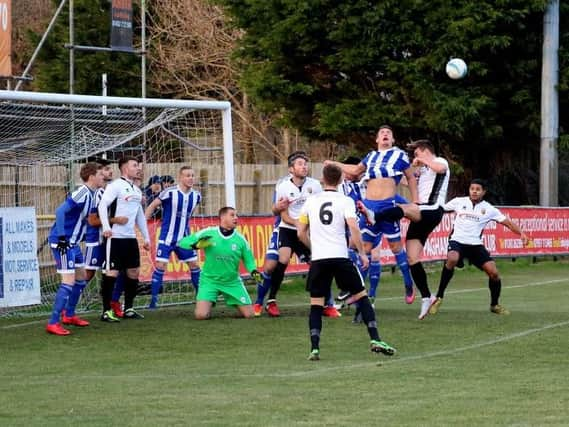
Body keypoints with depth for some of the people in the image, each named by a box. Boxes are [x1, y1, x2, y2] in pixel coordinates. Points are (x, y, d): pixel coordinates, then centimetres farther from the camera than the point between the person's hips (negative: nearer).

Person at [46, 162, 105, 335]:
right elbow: (60, 211, -28)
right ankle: (53, 323, -11)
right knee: (69, 282, -13)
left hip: (73, 243, 10)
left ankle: (69, 315, 33)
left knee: (81, 277, 19)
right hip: (62, 242, -10)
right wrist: (61, 237, -29)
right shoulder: (82, 194, -20)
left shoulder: (89, 194, 9)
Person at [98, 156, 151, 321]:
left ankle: (129, 309, 19)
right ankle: (106, 311, -3)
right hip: (115, 237, -8)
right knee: (111, 272, -7)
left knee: (134, 272, 9)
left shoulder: (137, 190, 17)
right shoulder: (115, 186, -8)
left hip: (131, 238, 8)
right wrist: (106, 227, -30)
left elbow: (140, 215, 24)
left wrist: (146, 237, 21)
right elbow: (102, 205, -19)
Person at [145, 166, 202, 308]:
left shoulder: (196, 196, 0)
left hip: (184, 238, 5)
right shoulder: (170, 193, -16)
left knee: (194, 265, 5)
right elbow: (152, 206, -7)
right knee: (160, 266, -9)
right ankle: (153, 299, -3)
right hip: (167, 237, -5)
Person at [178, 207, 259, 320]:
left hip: (232, 282, 2)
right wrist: (196, 245, -26)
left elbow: (248, 260, 4)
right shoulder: (208, 233, -10)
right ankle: (208, 306, 18)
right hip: (209, 280, -2)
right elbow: (183, 242, -6)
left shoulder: (240, 239, -5)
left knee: (249, 314, -4)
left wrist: (254, 271, -17)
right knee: (201, 315, -19)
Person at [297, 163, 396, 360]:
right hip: (340, 257, -2)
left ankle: (314, 349, -3)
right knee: (361, 296, 9)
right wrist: (362, 252, -2)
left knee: (316, 304, 8)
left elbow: (301, 233, 13)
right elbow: (353, 228, -12)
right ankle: (375, 340, 0)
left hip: (318, 260, 2)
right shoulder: (345, 201, 1)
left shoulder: (311, 201, 10)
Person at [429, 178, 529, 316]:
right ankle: (438, 298, -23)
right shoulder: (459, 202, 4)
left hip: (476, 244, 2)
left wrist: (521, 233, -10)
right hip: (457, 241, -2)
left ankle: (495, 305, 17)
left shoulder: (488, 209, 5)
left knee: (493, 272, -10)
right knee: (452, 259, -35)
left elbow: (507, 222, 4)